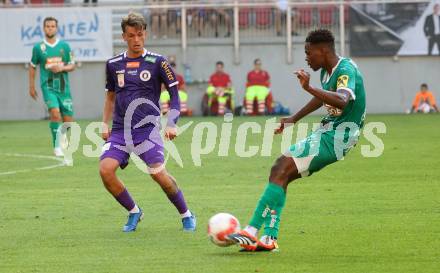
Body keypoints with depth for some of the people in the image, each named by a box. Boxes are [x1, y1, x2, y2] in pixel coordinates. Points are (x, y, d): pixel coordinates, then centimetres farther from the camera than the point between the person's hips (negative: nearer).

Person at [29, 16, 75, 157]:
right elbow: (32, 66, 14)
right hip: (48, 87, -2)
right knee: (55, 112, -24)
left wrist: (62, 68, -13)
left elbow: (72, 66, 8)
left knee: (68, 120, 4)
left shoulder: (64, 46, 4)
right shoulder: (38, 47, 1)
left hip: (64, 86, 2)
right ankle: (57, 145, -14)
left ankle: (62, 134, 39)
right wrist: (31, 86, 13)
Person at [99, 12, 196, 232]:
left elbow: (174, 93, 2)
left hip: (147, 128, -4)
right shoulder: (114, 64, 10)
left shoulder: (157, 62, -1)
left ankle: (186, 215, 6)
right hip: (120, 130, 4)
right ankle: (134, 212, 6)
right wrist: (105, 125, 14)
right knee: (105, 169, -16)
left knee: (158, 173, -17)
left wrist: (171, 124, -8)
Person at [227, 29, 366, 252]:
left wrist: (309, 88, -49)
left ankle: (252, 232, -19)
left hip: (336, 137, -10)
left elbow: (342, 100, -38)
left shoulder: (346, 70, -18)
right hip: (327, 133, 10)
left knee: (282, 169, -18)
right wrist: (294, 119, 35)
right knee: (280, 171, 2)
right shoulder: (328, 71, 12)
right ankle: (269, 239, 0)